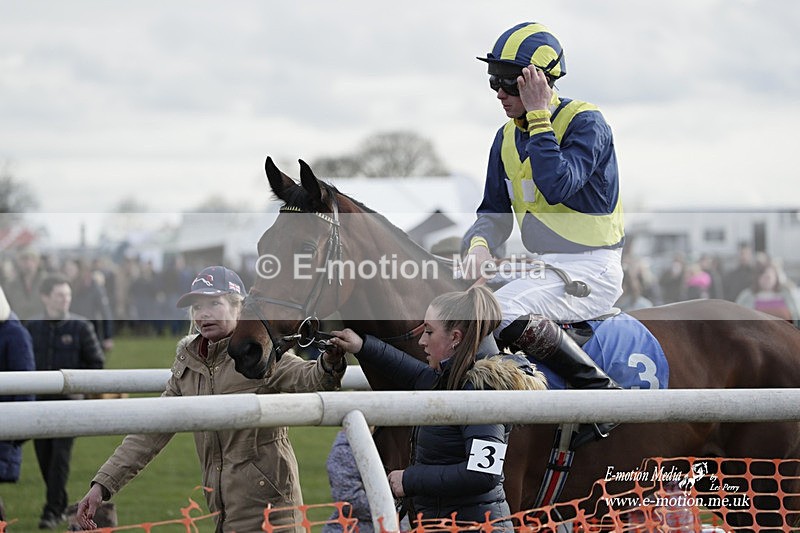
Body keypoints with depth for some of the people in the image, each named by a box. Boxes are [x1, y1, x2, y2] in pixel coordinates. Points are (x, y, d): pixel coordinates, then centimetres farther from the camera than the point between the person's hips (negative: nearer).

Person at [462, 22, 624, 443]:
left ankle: (601, 390, -21)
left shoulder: (586, 123, -13)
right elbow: (495, 211, 17)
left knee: (503, 312, -30)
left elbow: (557, 187, -29)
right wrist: (479, 246, -5)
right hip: (541, 267, 9)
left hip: (591, 271, -9)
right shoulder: (508, 137, 10)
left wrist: (538, 117, -21)